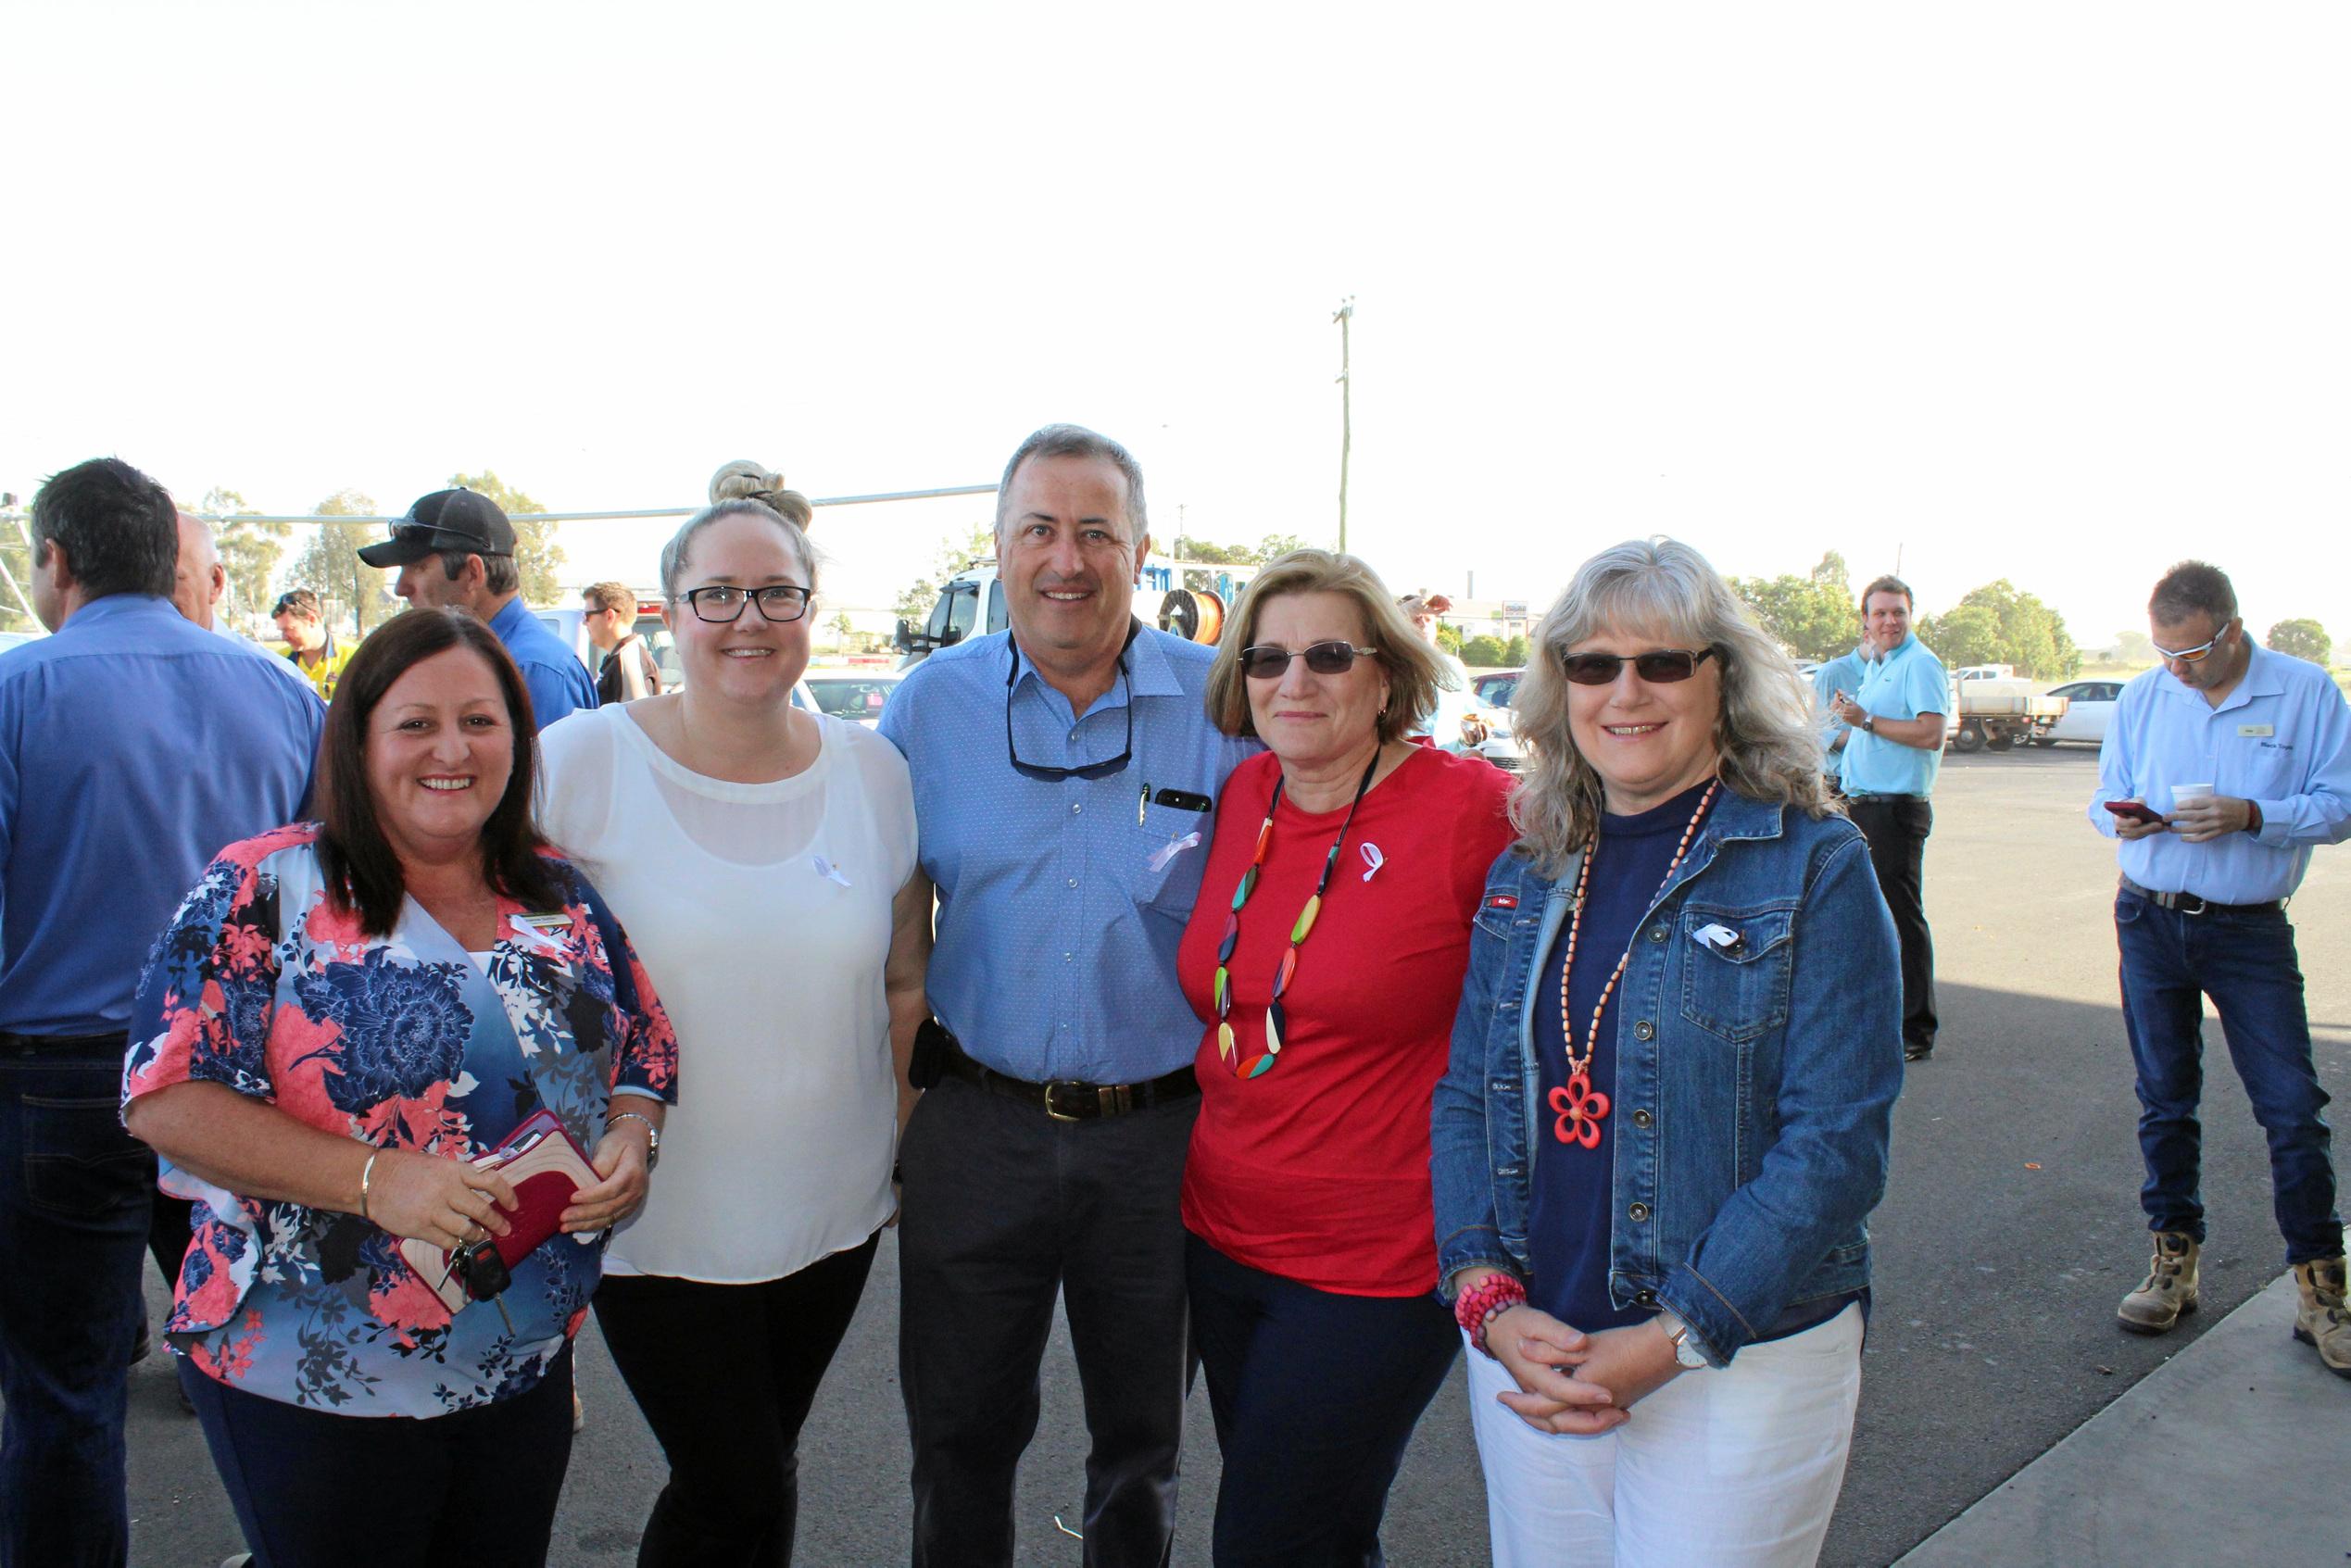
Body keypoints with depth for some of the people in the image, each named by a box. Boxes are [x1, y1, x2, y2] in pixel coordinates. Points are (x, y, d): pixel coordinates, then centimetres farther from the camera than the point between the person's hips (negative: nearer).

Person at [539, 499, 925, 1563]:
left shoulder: (877, 773, -1)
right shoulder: (580, 761, -11)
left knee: (757, 1468, 18)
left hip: (832, 1209, 3)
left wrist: (911, 1153, 8)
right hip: (656, 1214, -3)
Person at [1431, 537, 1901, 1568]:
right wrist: (1489, 1301, -9)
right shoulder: (1525, 875, 5)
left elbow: (1837, 1143, -14)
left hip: (1741, 1367, -4)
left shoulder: (1814, 867, -9)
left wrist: (1671, 1341, -18)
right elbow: (1464, 1100, 6)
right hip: (1527, 1359, 4)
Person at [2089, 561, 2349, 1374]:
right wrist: (2120, 818, -13)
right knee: (2164, 1100, 10)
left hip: (2250, 931, -3)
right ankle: (2175, 1259, 24)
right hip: (2151, 921, 3)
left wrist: (2250, 815, -22)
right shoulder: (2142, 697, 4)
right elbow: (2105, 794, 11)